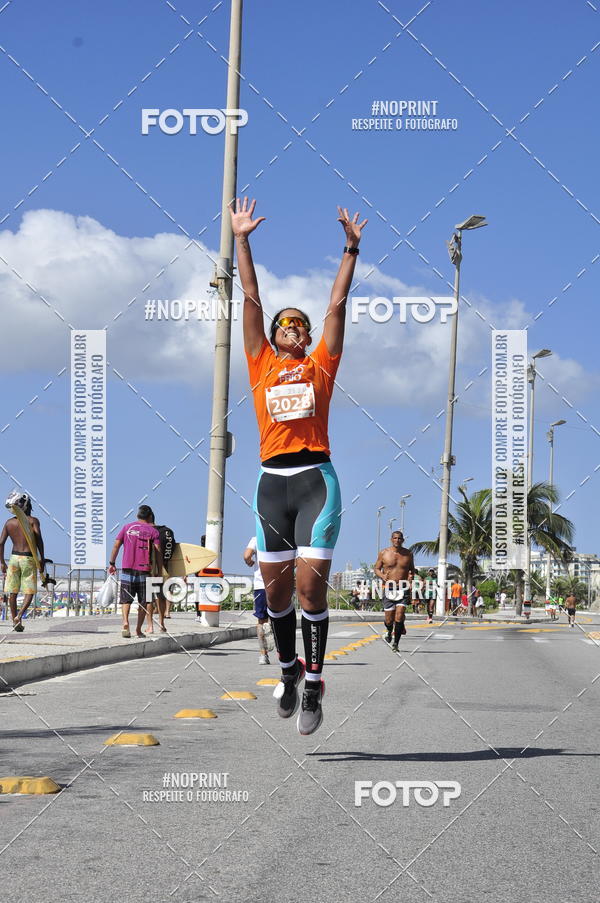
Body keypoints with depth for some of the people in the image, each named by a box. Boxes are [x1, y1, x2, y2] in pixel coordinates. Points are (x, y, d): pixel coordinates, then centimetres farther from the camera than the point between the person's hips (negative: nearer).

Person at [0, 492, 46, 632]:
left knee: (12, 592, 10)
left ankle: (15, 621, 11)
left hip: (14, 557, 3)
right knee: (29, 592, 2)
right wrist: (42, 558, -8)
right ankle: (19, 616, -18)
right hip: (29, 558, -3)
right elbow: (38, 539, -15)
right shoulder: (33, 521, -3)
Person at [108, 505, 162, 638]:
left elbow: (116, 545, 3)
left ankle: (125, 622, -20)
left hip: (127, 568, 1)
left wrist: (112, 564, 10)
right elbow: (158, 551, -7)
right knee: (143, 602, 9)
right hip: (144, 570, -1)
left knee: (126, 599, 4)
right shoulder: (153, 531, 3)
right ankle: (139, 629, 7)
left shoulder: (127, 527, 9)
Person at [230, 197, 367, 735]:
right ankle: (289, 670, 27)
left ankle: (313, 683, -5)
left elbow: (338, 305, 13)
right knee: (276, 589, 7)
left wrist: (351, 248, 12)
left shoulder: (320, 366, 13)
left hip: (316, 479, -2)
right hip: (272, 482, 2)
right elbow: (251, 299, 15)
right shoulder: (262, 365, 15)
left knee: (311, 584, -10)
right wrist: (241, 240, 16)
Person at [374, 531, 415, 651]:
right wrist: (382, 576, -13)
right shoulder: (384, 553, 1)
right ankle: (389, 632, 38)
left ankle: (396, 643, -4)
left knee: (399, 616, -12)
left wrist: (411, 577, 0)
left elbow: (412, 569, 20)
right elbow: (376, 568, 7)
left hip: (403, 589, 0)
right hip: (389, 588, 0)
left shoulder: (408, 554, 6)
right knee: (388, 619, 2)